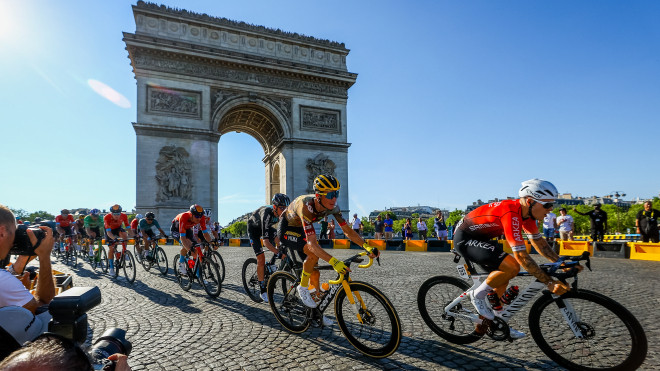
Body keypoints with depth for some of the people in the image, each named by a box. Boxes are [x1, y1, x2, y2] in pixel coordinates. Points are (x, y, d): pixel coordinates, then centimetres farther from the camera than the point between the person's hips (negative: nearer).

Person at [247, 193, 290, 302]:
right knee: (261, 258, -12)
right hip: (254, 229, -5)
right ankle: (263, 290, 0)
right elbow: (265, 241, -49)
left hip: (267, 227, 5)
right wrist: (279, 253, -59)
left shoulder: (283, 213, -26)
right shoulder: (266, 214, -42)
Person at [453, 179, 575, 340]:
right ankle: (477, 295, -2)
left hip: (479, 238, 10)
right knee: (511, 266, -23)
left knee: (502, 277, 13)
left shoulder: (526, 211, 0)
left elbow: (538, 241, 12)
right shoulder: (511, 213, -30)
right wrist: (549, 282, -26)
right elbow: (521, 256, -31)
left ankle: (488, 323, 27)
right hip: (464, 238, -10)